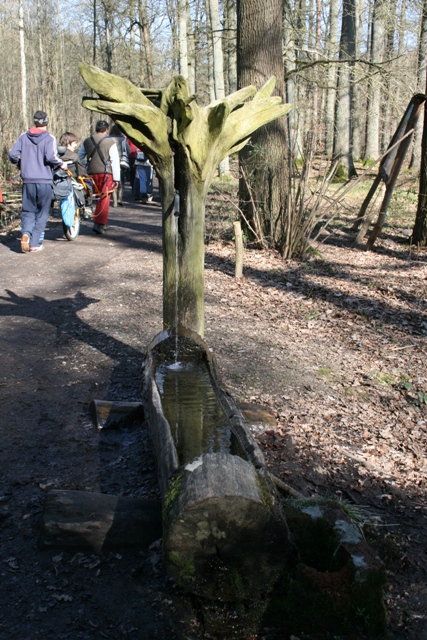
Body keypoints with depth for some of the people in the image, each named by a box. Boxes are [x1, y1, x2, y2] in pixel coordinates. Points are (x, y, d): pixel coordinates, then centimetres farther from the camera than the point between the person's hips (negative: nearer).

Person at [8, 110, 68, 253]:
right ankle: (35, 243, 6)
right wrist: (61, 164, -1)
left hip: (28, 181, 3)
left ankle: (26, 233, -13)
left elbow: (12, 154, 1)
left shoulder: (24, 137, 6)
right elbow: (51, 157, -19)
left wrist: (19, 164, 20)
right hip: (44, 181, -3)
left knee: (28, 211, 13)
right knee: (42, 213, 9)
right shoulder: (49, 138, -5)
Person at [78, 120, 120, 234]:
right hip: (106, 173, -5)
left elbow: (80, 157, 18)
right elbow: (115, 161, -6)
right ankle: (99, 224, -10)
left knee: (99, 198, 16)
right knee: (104, 199, -2)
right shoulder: (110, 142, -5)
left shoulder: (87, 141, 11)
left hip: (92, 173, 5)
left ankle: (103, 222, 22)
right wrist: (116, 178, -3)